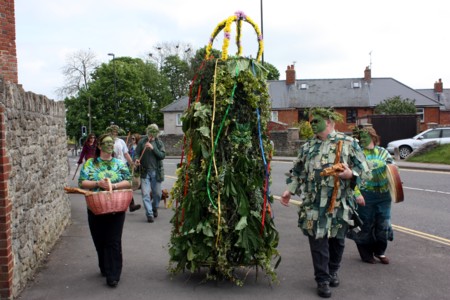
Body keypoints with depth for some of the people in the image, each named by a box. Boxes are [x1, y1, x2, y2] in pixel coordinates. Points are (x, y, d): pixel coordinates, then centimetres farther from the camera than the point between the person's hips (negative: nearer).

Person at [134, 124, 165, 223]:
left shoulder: (159, 142, 3)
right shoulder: (142, 142, 3)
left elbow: (162, 155, -6)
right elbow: (137, 153, 5)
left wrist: (153, 148, -17)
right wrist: (137, 159, -16)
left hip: (156, 172, 1)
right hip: (145, 171, -1)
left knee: (157, 193, 10)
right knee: (145, 194, -6)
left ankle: (154, 208, 38)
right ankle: (149, 214, 3)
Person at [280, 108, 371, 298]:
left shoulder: (348, 143, -1)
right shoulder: (307, 146, 9)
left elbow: (365, 172, -1)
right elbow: (298, 171, 18)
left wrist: (350, 174, -20)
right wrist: (290, 190, 8)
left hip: (339, 204, -1)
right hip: (314, 204, 1)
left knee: (337, 240, 13)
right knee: (318, 241, 1)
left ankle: (332, 272, 36)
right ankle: (323, 280, 14)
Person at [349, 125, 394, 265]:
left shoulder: (382, 152, 9)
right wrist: (357, 194, -17)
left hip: (383, 195, 4)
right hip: (365, 196, -4)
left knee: (383, 224, 10)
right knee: (365, 225, 5)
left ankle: (380, 251, 30)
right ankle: (366, 253, 23)